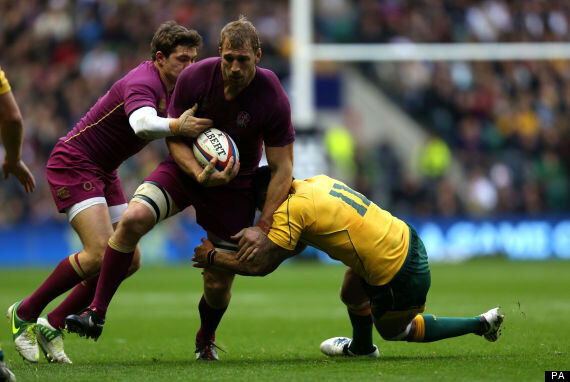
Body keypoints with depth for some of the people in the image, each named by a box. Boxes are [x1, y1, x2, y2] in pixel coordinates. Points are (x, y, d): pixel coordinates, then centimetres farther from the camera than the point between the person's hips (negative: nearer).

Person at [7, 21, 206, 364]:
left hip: (104, 172, 10)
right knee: (100, 253, -23)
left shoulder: (172, 89, 6)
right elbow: (142, 123, -44)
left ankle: (53, 325, 9)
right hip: (73, 164, -10)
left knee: (129, 260, 1)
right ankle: (24, 314, -5)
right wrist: (176, 126, -63)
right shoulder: (142, 83, -24)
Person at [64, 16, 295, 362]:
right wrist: (199, 174, -26)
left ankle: (206, 339, 34)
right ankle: (97, 313, -18)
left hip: (234, 186, -1)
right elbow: (174, 136, -7)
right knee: (133, 219, -28)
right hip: (188, 167, 1)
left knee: (218, 285, -3)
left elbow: (282, 168, -13)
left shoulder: (273, 99, -21)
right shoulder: (194, 78, -18)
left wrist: (263, 226, -18)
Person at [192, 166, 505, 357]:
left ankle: (481, 324, 21)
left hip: (400, 276, -8)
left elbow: (260, 266, -17)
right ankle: (361, 346, 48)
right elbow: (294, 245, 11)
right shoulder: (316, 182, 6)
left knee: (393, 330, 20)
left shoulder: (292, 208, -18)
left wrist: (212, 257, -6)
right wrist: (261, 237, -6)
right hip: (405, 238, 8)